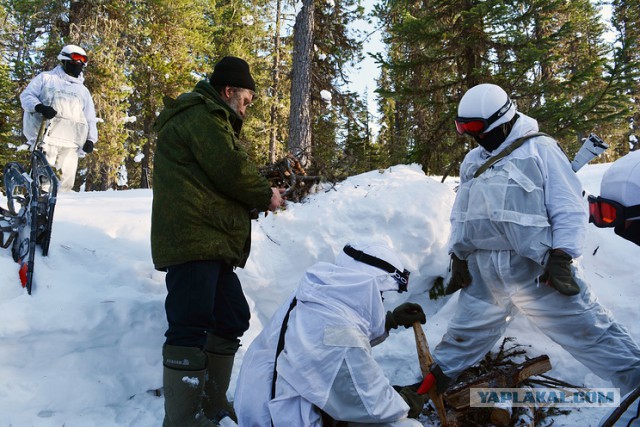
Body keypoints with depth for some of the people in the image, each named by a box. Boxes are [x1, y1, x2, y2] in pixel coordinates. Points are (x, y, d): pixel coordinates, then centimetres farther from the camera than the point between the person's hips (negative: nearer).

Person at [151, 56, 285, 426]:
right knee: (190, 328, -13)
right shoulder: (202, 114, -4)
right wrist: (266, 195, 1)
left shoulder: (210, 118, 29)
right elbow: (231, 169, -15)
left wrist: (261, 193, 9)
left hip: (212, 242, 11)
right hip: (194, 239, -11)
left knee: (232, 320, 14)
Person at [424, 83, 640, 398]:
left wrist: (561, 256, -15)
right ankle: (436, 379, 35)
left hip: (536, 266, -5)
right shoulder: (472, 162, 14)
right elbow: (460, 215, 19)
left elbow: (569, 208, -9)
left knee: (587, 329, -2)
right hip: (484, 269, 5)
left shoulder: (540, 149, -5)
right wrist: (458, 257, 13)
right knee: (466, 332, 17)